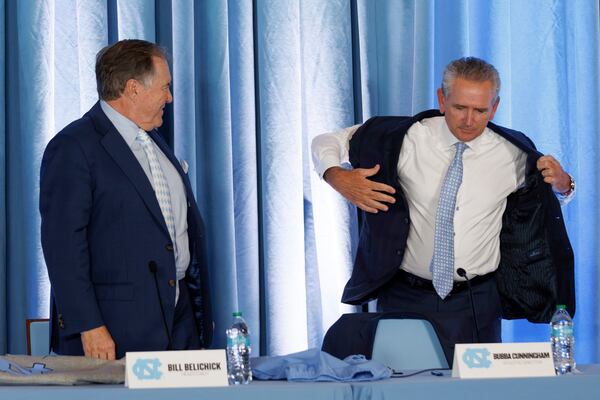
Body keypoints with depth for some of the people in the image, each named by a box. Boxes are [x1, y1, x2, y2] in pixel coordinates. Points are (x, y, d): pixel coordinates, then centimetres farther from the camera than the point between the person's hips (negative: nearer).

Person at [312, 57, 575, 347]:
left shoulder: (512, 154, -1)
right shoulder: (406, 138, -5)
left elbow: (559, 193, 16)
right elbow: (327, 143, 3)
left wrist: (562, 182, -8)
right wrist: (338, 178, -19)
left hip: (476, 306, 1)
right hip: (405, 300, 0)